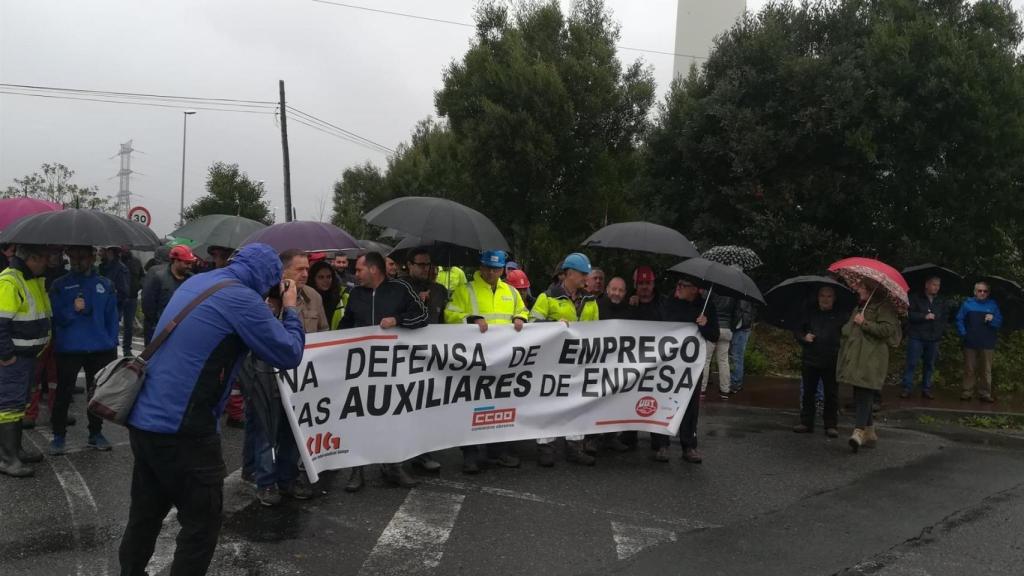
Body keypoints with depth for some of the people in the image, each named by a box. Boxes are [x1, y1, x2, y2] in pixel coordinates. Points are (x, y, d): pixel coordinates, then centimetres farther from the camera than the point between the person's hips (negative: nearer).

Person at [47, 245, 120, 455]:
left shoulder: (105, 284, 6)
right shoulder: (60, 285, 1)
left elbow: (112, 317, 8)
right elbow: (56, 317, -2)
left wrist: (112, 344, 3)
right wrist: (73, 310, -20)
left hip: (101, 349, 2)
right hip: (69, 349, -2)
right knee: (64, 393, 2)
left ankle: (96, 433, 23)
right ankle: (58, 435, 14)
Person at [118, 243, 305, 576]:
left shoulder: (195, 283, 10)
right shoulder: (242, 299, -14)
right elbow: (289, 355, -10)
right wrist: (290, 309, 5)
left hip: (144, 419, 9)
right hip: (181, 429, -8)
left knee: (145, 513, 23)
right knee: (201, 525, 6)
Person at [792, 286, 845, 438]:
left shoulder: (840, 316, 1)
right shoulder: (809, 313, 8)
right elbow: (797, 330, 12)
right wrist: (804, 337, -8)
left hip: (832, 361, -2)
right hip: (809, 359, 3)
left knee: (831, 394, 4)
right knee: (808, 392, 9)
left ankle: (831, 425, 13)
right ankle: (806, 422, 18)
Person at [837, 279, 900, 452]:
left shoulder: (883, 307, -5)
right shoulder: (860, 307, 23)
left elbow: (888, 329, -18)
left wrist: (865, 323, -17)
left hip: (871, 359, -9)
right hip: (856, 358, 9)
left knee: (864, 394, -16)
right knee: (860, 396, 11)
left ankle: (859, 431, -23)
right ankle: (870, 433, 21)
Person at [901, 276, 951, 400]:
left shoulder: (942, 302, 12)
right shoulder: (915, 298, 1)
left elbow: (946, 319, 18)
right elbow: (909, 314, -7)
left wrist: (941, 330, 5)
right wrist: (924, 316, -16)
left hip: (934, 338, 4)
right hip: (916, 336, -4)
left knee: (930, 365, 8)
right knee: (911, 363, -5)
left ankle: (926, 389, 15)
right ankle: (907, 388, -1)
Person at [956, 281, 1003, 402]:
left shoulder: (993, 305, 6)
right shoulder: (967, 303, 4)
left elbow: (999, 323, 3)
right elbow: (959, 319, 3)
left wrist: (992, 319, -17)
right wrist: (963, 333, -6)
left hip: (987, 344, 1)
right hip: (970, 343, 0)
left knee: (986, 370, 4)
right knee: (969, 369, 5)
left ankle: (985, 394, 10)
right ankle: (967, 392, 11)